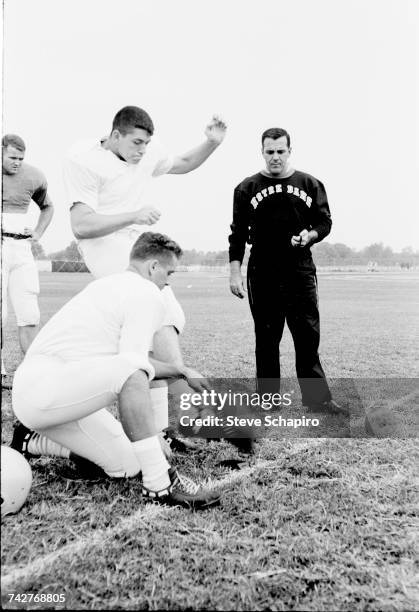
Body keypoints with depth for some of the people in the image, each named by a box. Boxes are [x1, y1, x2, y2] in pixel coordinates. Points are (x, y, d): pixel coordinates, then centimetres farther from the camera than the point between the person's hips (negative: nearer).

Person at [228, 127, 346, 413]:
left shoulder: (310, 184, 9)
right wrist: (235, 272, -3)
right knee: (266, 340, 5)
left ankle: (317, 397, 13)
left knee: (308, 337, 3)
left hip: (301, 273, 1)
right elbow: (238, 233, 4)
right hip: (262, 276, -1)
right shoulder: (247, 188, 6)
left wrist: (310, 235, -10)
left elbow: (325, 222, 13)